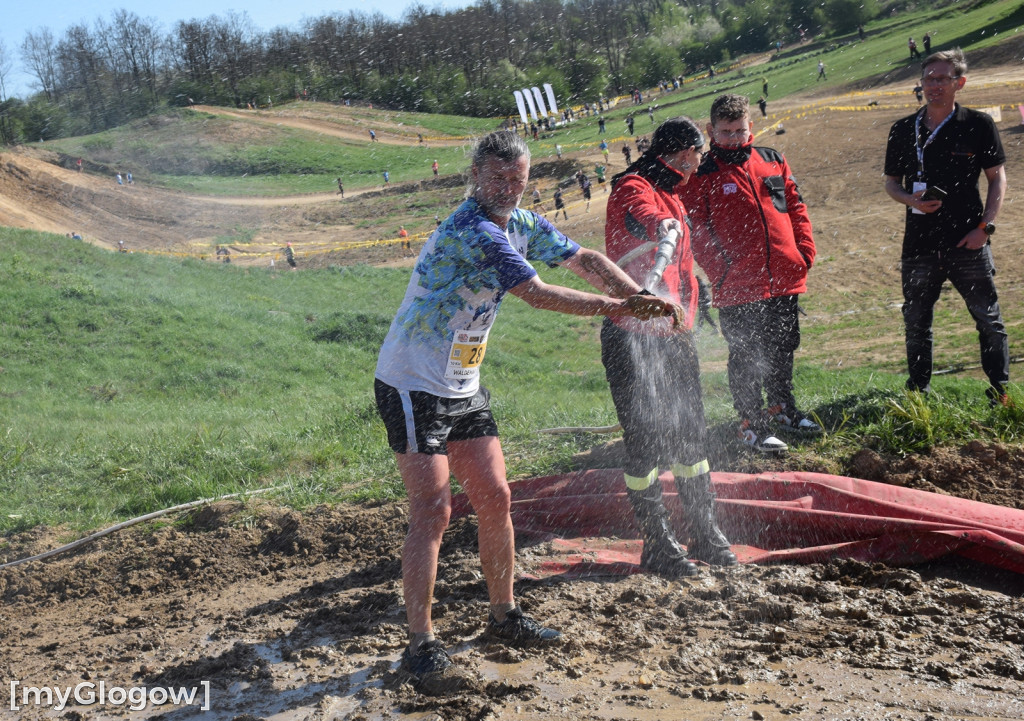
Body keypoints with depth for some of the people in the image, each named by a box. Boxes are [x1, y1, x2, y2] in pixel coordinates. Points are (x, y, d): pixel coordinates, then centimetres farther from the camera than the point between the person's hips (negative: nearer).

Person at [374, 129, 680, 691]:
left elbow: (584, 259, 10)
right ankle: (420, 647, -7)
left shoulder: (520, 225, 6)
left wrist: (641, 298, -6)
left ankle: (504, 616, 25)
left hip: (463, 388, 9)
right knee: (433, 510, -12)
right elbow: (534, 293, -25)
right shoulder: (473, 231, -23)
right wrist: (615, 307, -19)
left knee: (495, 499, 10)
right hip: (413, 388, -9)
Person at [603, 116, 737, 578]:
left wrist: (685, 315, 15)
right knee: (646, 440, -3)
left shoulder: (673, 198, 19)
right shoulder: (633, 187, -11)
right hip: (633, 337, -9)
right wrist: (660, 225, -57)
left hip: (673, 335, 9)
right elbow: (638, 212, -36)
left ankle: (706, 535, 25)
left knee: (690, 432, 13)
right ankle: (657, 546, 7)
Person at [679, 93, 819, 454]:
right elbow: (697, 231, -7)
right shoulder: (701, 175, -4)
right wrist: (721, 272, -14)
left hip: (786, 279, 5)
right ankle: (752, 425, 12)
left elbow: (796, 207, 13)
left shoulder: (773, 161, 10)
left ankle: (781, 406, 37)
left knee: (783, 348, 18)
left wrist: (805, 251, 3)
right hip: (738, 289, -5)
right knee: (746, 359, 1)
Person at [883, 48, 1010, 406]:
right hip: (920, 242, 3)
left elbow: (997, 178, 2)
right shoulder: (903, 130, 7)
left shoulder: (978, 125, 0)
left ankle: (1001, 391, 12)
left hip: (968, 242, -2)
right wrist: (911, 199, -9)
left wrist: (985, 226, -8)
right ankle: (918, 393, 24)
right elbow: (891, 182, 13)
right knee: (916, 322, 10)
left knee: (988, 318, 2)